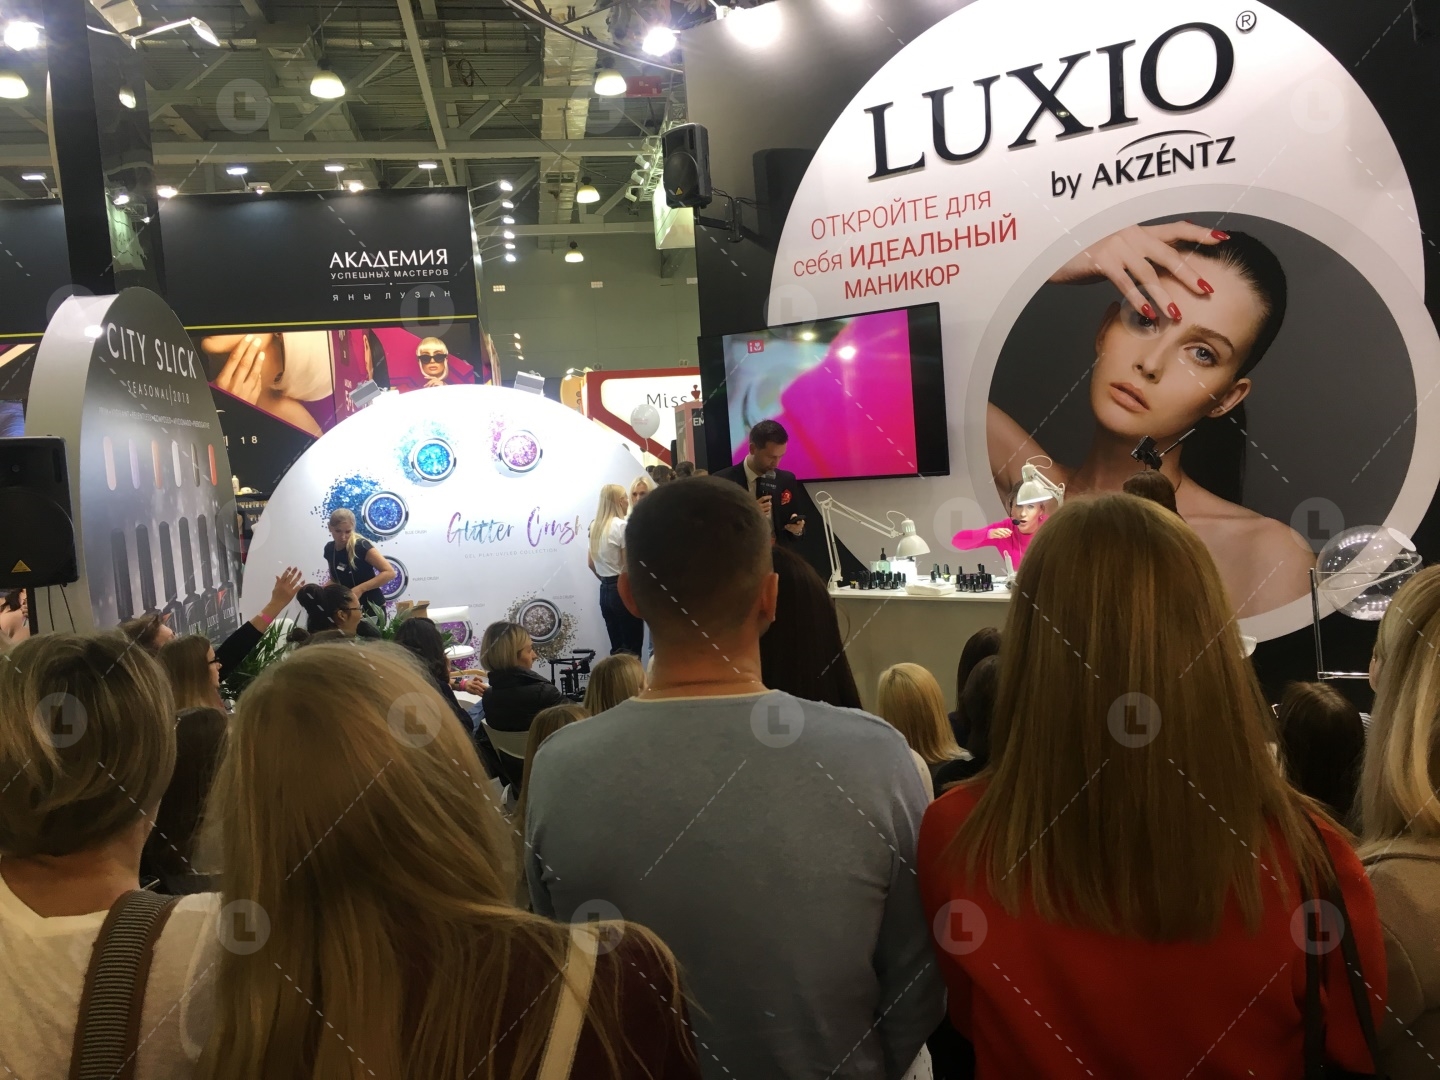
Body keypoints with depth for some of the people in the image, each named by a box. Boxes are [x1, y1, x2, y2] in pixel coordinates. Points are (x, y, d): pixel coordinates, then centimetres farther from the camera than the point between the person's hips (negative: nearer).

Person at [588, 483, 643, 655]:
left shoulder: (595, 526, 10)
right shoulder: (622, 526, -13)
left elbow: (591, 563, 16)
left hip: (605, 590, 8)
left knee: (617, 649, 13)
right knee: (632, 649, -3)